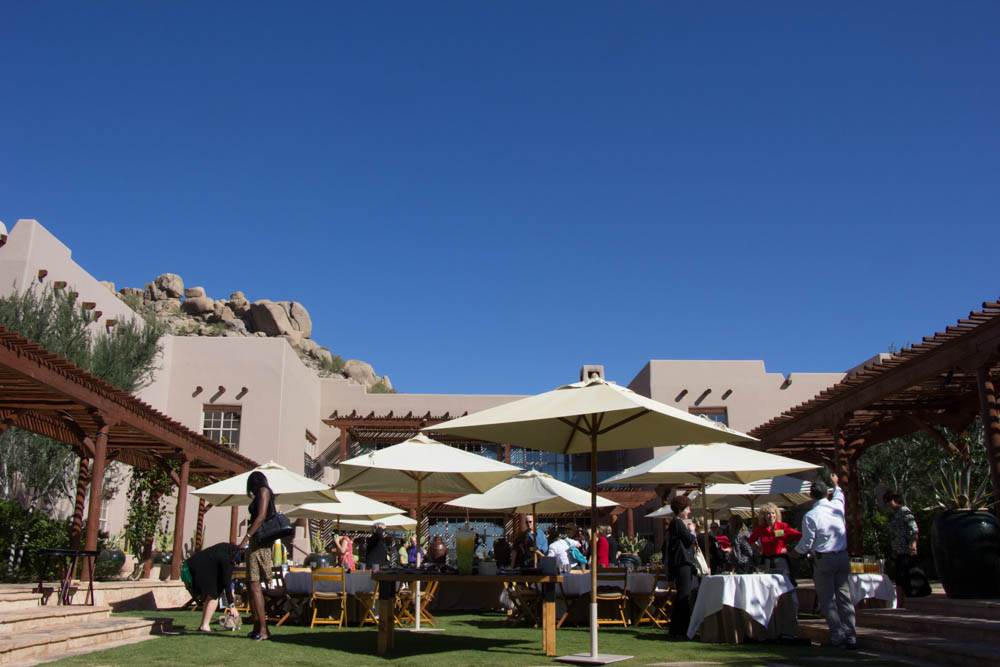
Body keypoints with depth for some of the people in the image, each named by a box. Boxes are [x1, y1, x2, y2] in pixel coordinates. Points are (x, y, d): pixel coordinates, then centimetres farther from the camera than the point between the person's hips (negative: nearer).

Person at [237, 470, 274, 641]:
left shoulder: (263, 491, -2)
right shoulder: (261, 494, 23)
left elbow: (261, 517, -14)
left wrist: (245, 539, -21)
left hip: (259, 542, -9)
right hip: (256, 543, 9)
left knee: (254, 585, -12)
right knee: (251, 583, 10)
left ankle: (263, 630, -15)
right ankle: (257, 627, 12)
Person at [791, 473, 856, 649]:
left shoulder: (810, 516, -14)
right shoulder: (838, 505, 0)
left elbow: (806, 544, -9)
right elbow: (839, 494, 27)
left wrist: (794, 552, 11)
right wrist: (836, 484, 48)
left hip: (823, 559, -5)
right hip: (843, 556, 5)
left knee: (827, 599, 3)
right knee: (844, 597, 9)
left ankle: (838, 636, 0)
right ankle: (850, 636, 9)